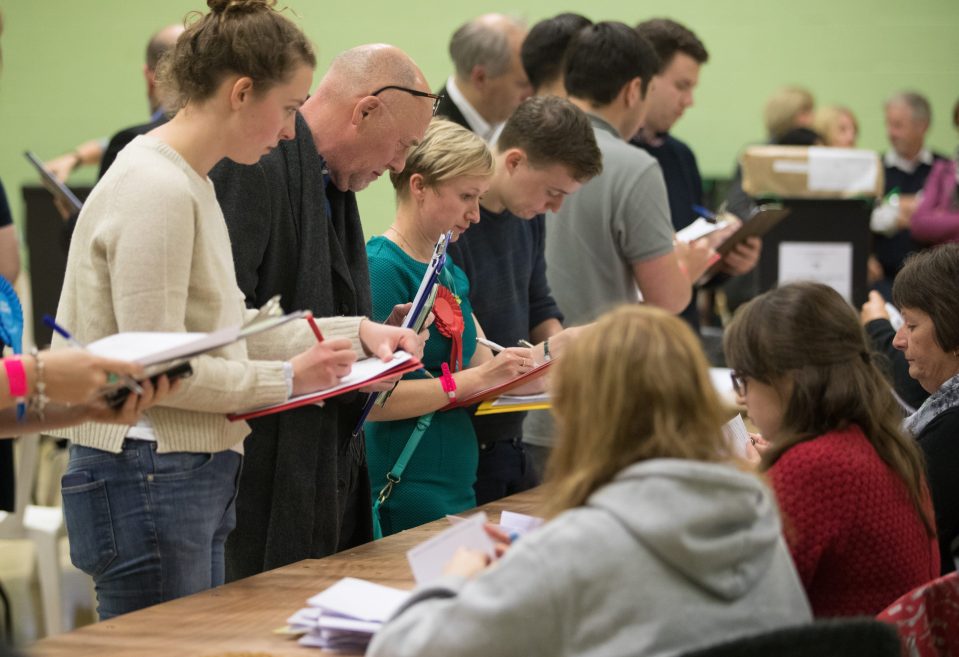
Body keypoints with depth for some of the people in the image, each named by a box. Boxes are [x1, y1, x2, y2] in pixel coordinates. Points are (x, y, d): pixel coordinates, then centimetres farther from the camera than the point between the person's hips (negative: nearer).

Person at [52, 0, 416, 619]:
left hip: (195, 476, 10)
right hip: (148, 479, -10)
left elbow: (226, 328, 18)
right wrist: (289, 378, -12)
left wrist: (354, 332, 11)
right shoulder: (156, 190, -17)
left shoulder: (191, 182, 15)